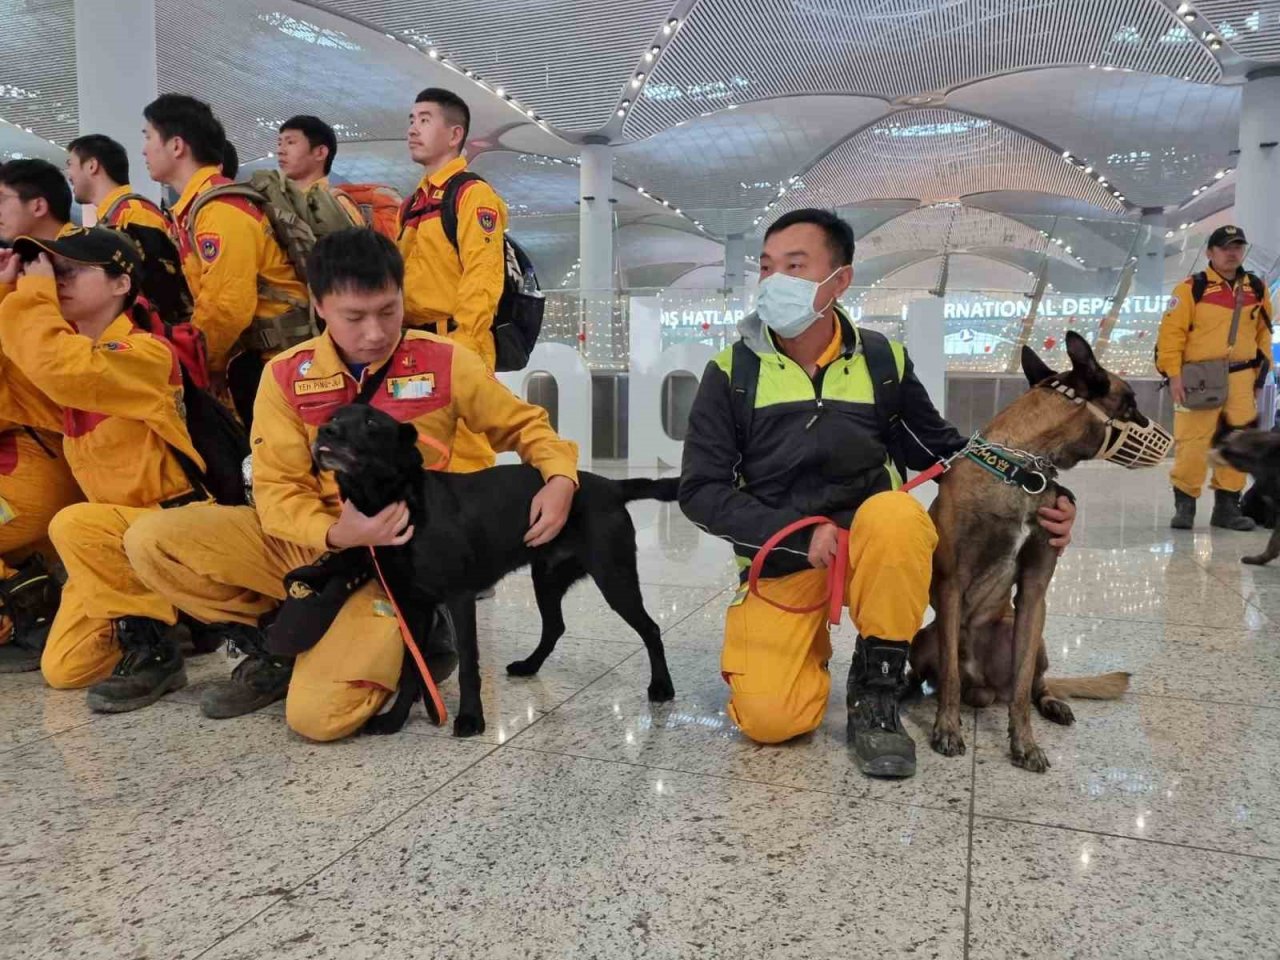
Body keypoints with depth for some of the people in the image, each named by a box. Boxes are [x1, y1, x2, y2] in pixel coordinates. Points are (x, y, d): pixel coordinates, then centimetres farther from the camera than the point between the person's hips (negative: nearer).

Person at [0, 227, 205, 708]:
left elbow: (62, 372, -33)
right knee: (63, 669, 2)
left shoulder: (145, 353, -17)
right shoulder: (74, 348, 11)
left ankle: (154, 647, -17)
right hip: (116, 531, 8)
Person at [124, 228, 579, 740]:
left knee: (319, 714, -22)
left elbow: (522, 424, 5)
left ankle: (396, 642, 12)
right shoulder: (287, 375, -3)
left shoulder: (444, 362, -7)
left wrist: (560, 478, -16)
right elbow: (277, 487, -6)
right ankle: (276, 649, 5)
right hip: (309, 543, 4)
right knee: (151, 541, -16)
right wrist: (335, 534, -27)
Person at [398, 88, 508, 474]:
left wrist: (460, 347, -21)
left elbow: (481, 281, -15)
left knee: (460, 453, -9)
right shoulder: (413, 203, 22)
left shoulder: (473, 195, -4)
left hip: (455, 348, -8)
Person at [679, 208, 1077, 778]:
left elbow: (940, 448, 10)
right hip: (781, 560, -1)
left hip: (871, 542, 1)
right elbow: (701, 490, -7)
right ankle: (810, 642, 15)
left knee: (895, 514, -35)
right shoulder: (732, 372, -6)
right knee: (771, 719, -21)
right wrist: (800, 535, -18)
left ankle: (876, 688, -13)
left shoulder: (882, 360, -1)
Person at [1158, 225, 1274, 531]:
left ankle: (1227, 505, 16)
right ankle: (1184, 503, 6)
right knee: (1192, 442, -7)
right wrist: (1174, 374, -15)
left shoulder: (1257, 289, 11)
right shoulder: (1191, 289, -6)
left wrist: (1261, 371, 16)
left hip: (1241, 378, 5)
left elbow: (1264, 332, 20)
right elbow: (1171, 331, -10)